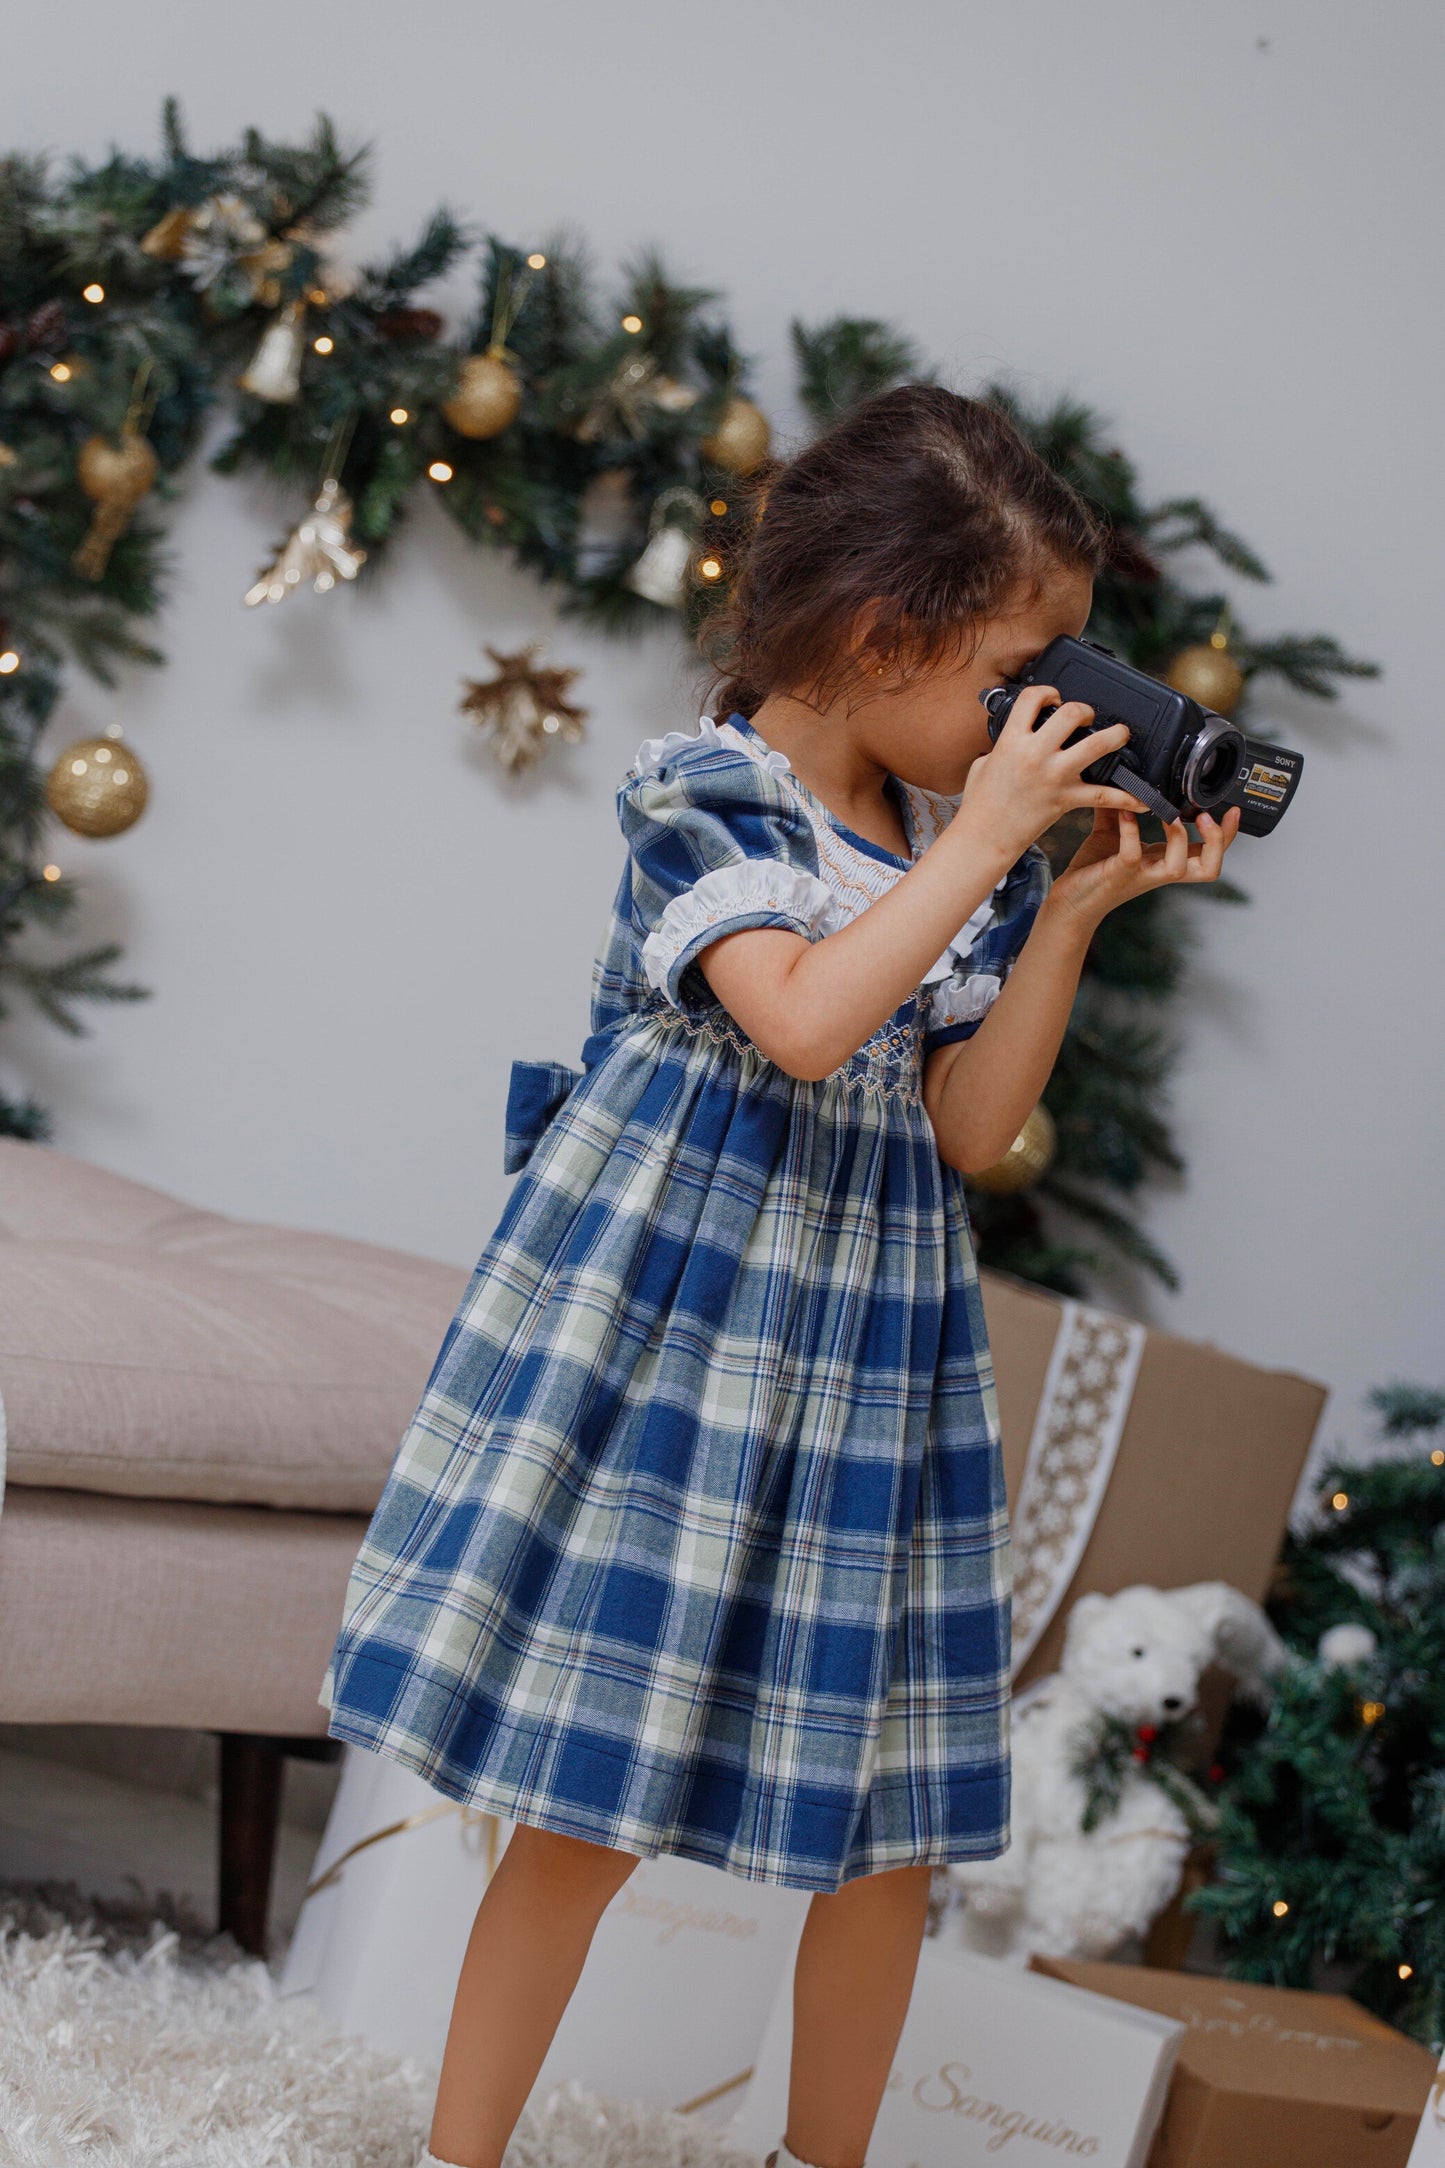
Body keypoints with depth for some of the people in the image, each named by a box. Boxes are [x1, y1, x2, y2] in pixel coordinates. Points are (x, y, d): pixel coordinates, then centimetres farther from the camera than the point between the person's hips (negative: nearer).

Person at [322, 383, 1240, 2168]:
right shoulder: (703, 792, -9)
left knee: (888, 1818, 10)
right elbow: (804, 1016, -26)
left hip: (872, 1349, 6)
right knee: (590, 1805, -1)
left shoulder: (967, 844, 8)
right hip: (668, 1314, -5)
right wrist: (985, 841, -18)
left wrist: (1075, 910, -3)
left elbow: (971, 1129, 5)